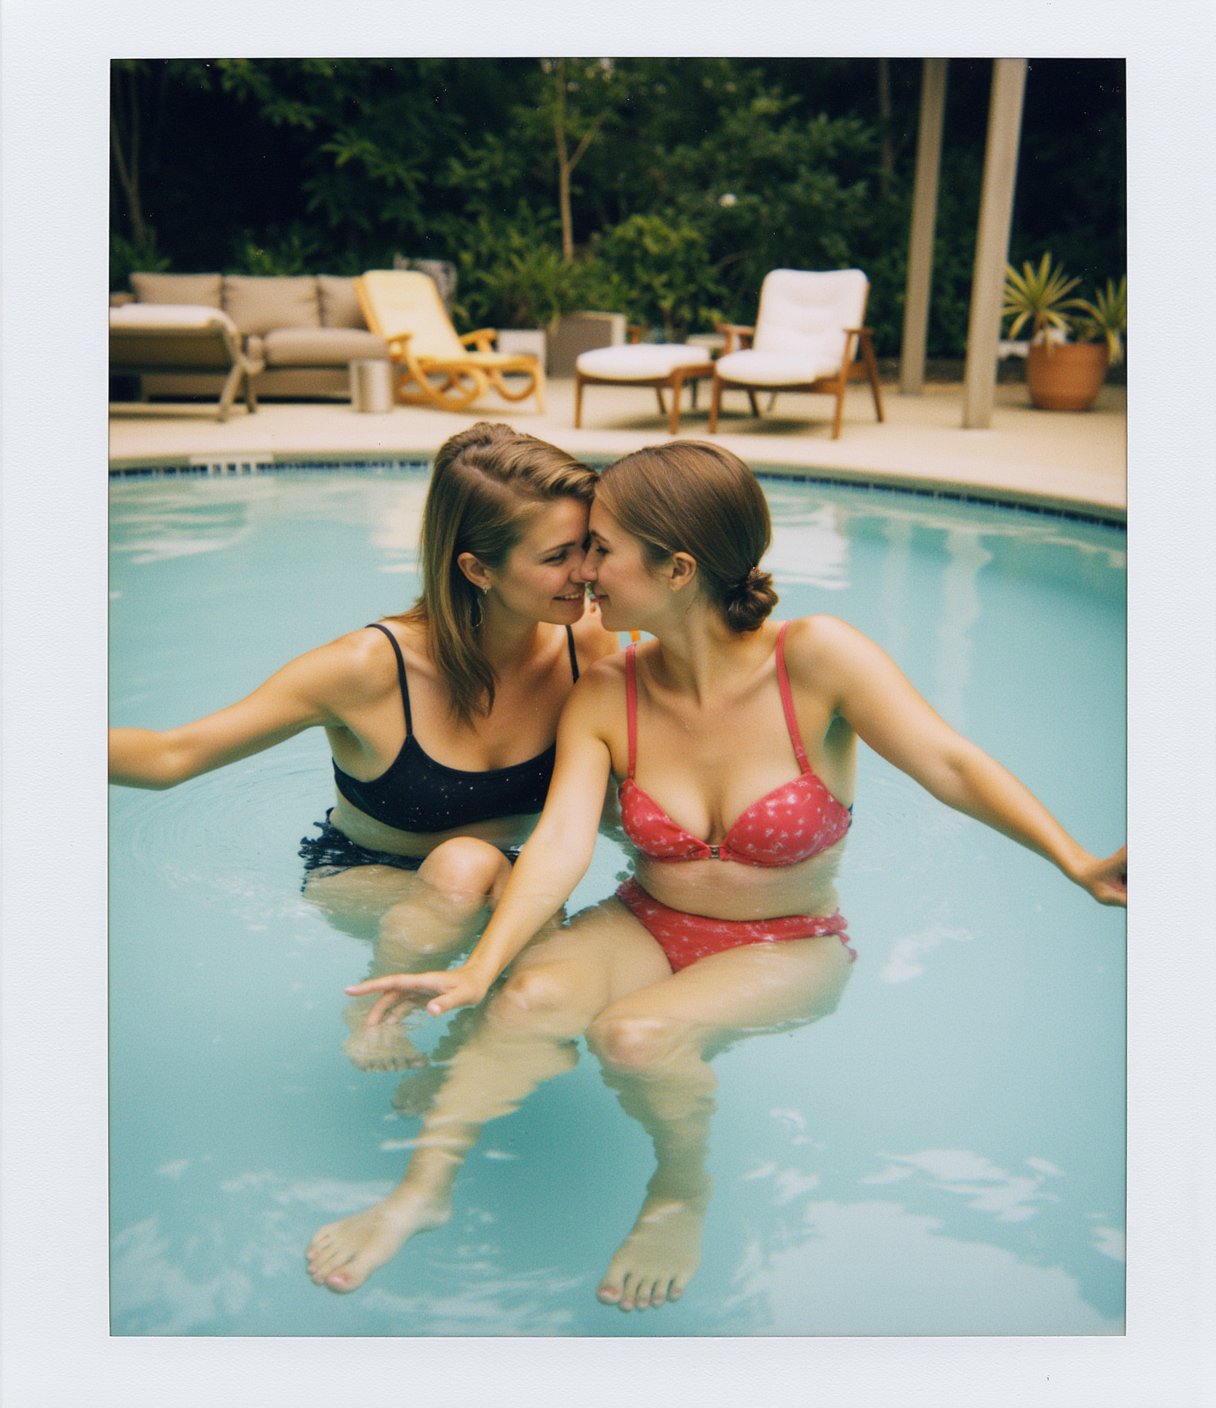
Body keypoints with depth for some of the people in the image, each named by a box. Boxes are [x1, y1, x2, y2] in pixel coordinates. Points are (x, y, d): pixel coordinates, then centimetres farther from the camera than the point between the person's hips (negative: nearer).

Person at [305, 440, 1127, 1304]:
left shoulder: (815, 659, -18)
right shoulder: (604, 697, -9)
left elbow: (952, 766, -24)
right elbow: (563, 839, -19)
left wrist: (1077, 863, -38)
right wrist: (478, 970, -33)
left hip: (790, 950, -2)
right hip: (647, 930, 3)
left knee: (636, 1034, -30)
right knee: (533, 996, -28)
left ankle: (682, 1194, 1)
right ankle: (424, 1190, -10)